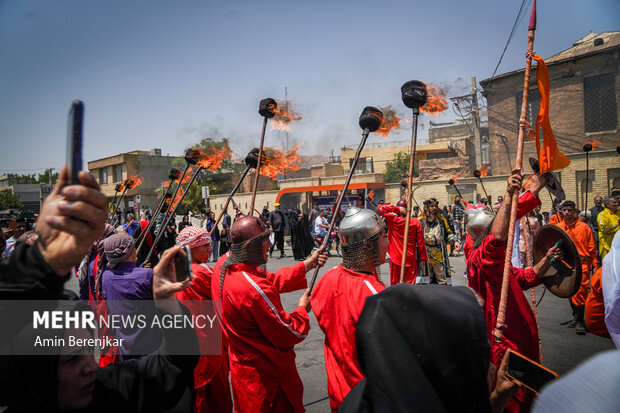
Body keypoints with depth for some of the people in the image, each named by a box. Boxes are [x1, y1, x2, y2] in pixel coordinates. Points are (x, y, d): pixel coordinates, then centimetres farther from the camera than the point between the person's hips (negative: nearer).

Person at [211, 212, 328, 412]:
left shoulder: (223, 264, -7)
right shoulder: (254, 289, -34)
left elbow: (272, 279, 3)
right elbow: (290, 334, -22)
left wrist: (308, 264, 3)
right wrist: (303, 308, -4)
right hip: (266, 376, -9)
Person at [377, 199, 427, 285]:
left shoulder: (393, 219, -8)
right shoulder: (415, 222, -4)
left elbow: (380, 207, -2)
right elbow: (420, 241, -1)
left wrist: (397, 209, -6)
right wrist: (422, 258, 6)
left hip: (395, 258, -1)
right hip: (410, 259, 1)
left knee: (395, 285, 11)